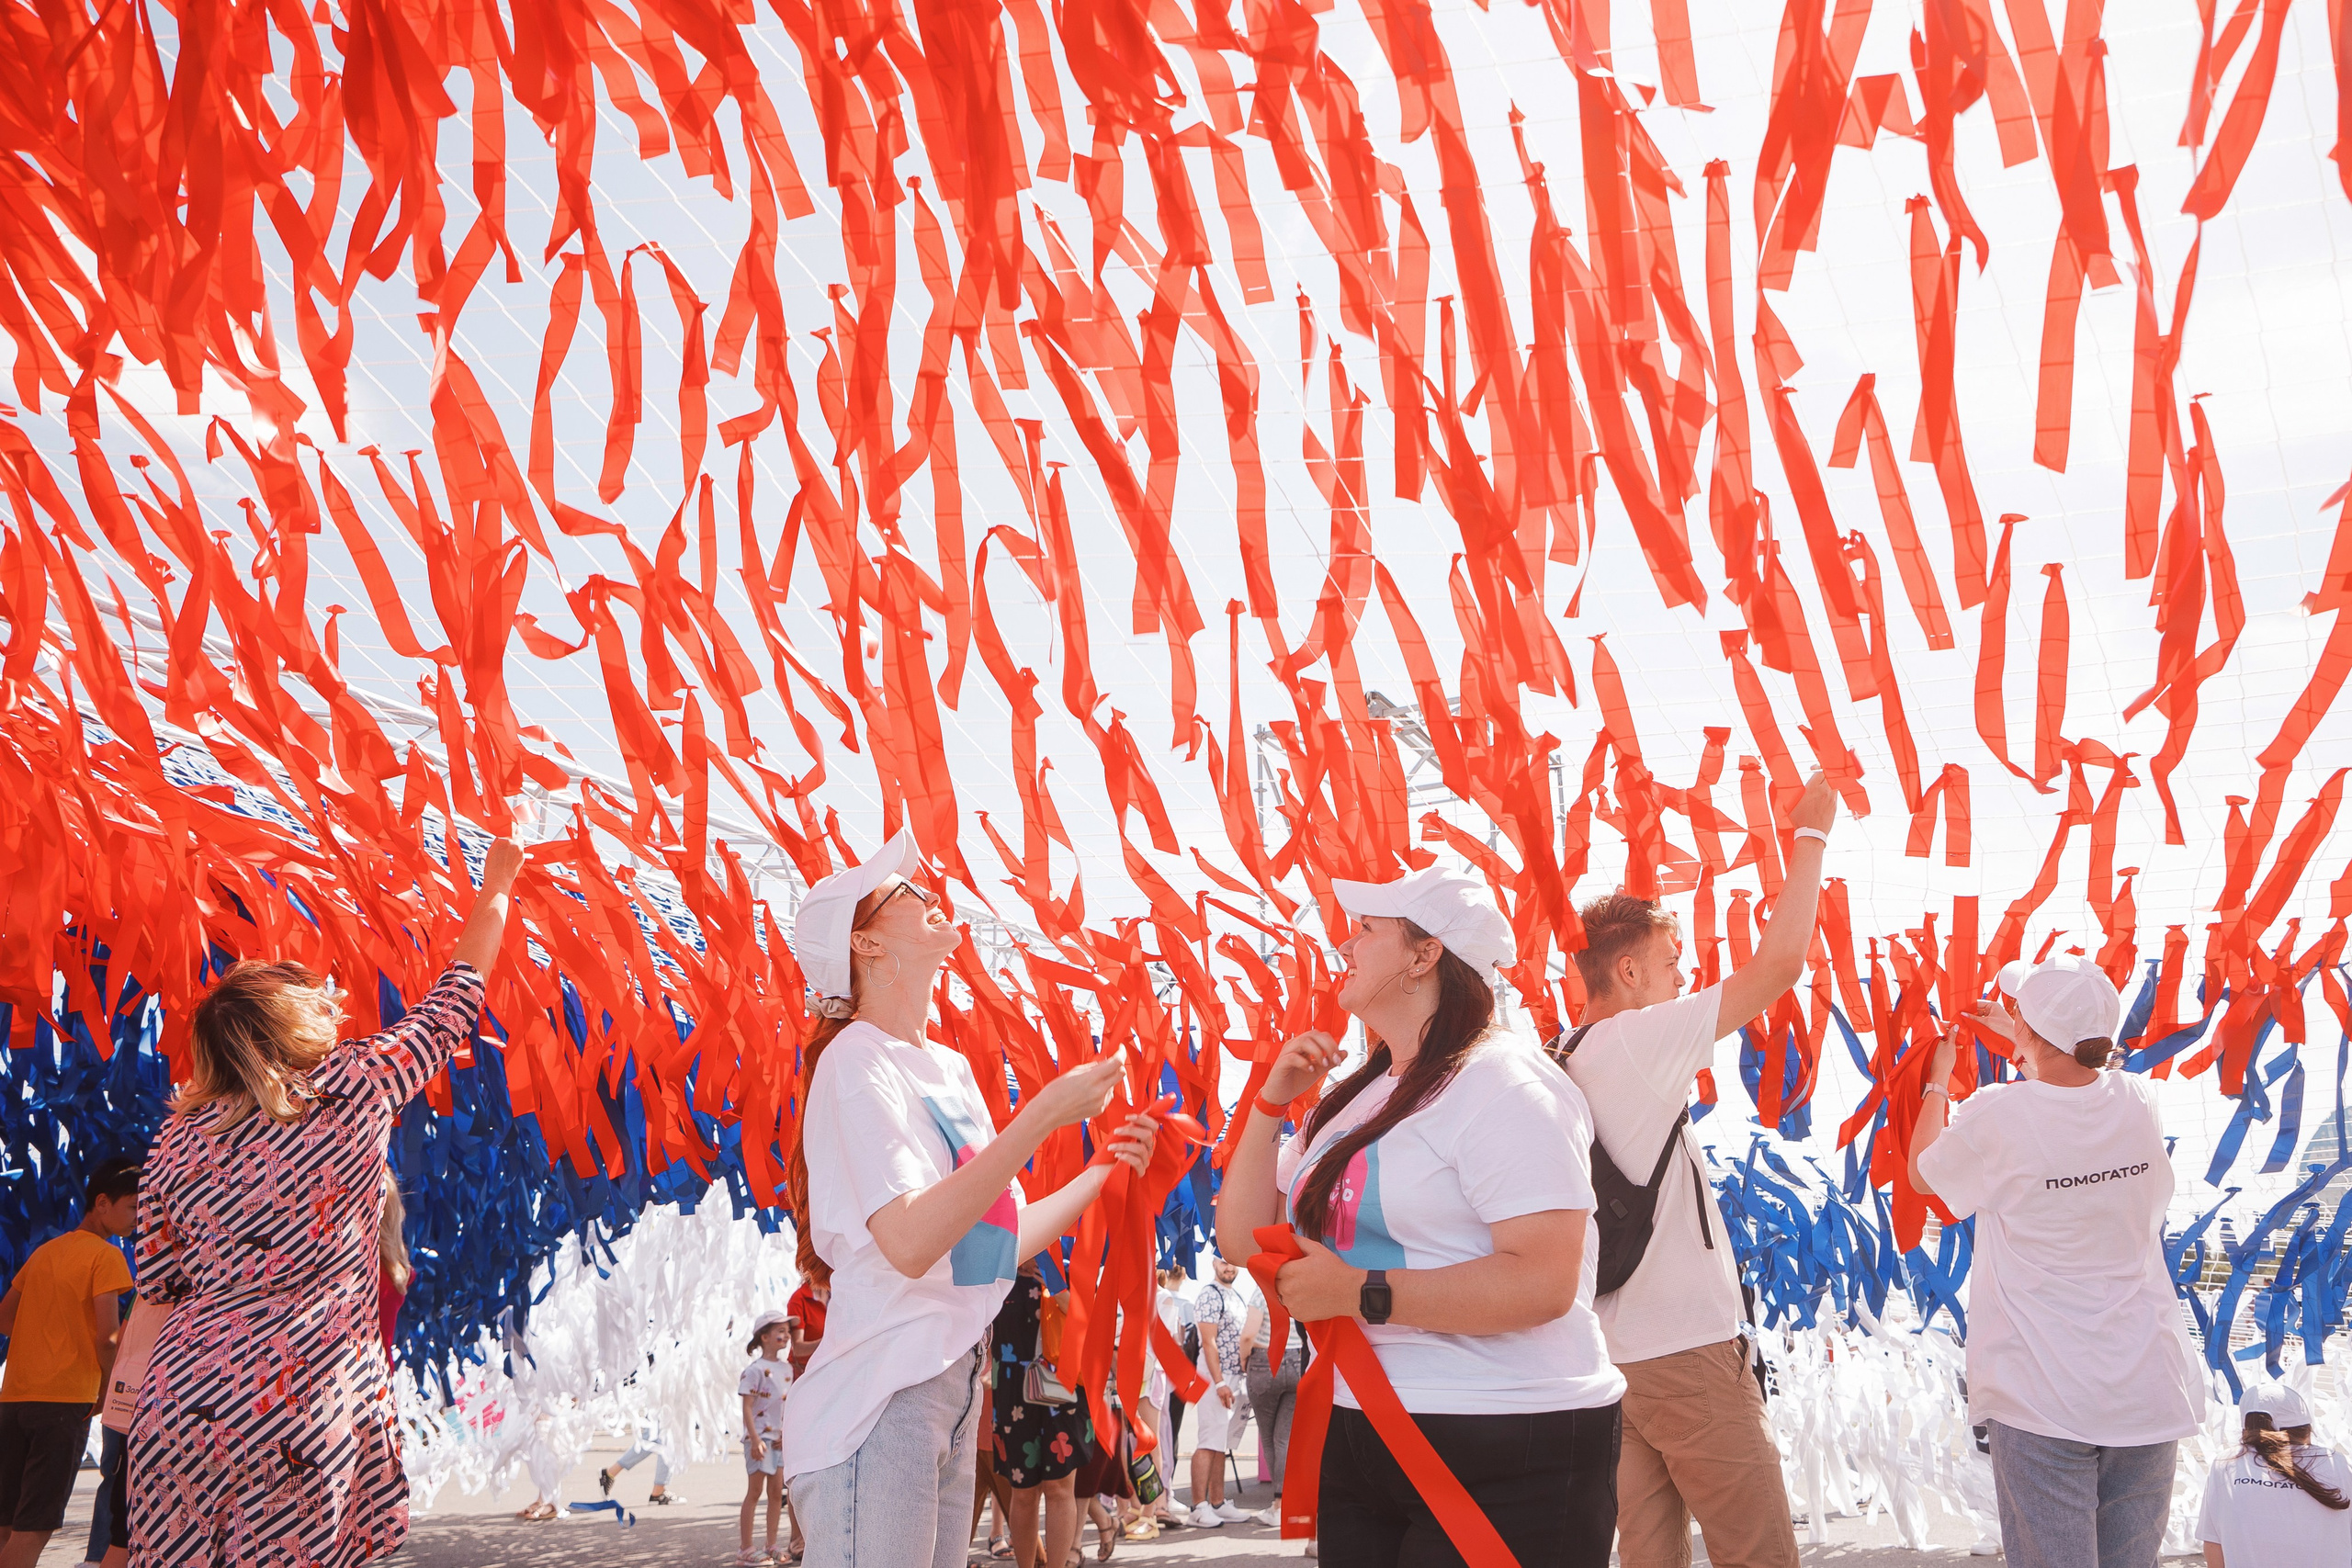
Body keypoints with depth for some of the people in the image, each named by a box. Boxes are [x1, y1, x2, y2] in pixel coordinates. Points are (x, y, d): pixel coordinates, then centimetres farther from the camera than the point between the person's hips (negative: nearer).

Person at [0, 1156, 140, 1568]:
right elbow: (108, 1337, -13)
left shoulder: (44, 1251, 17)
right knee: (36, 1525, -6)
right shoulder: (106, 1256, -6)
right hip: (66, 1398, -7)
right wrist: (107, 1387, 2)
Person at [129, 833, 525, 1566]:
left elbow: (155, 1281, 12)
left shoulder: (180, 1138, 7)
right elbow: (451, 1005, 9)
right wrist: (495, 887, 19)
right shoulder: (352, 1090, -3)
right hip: (300, 1395, -4)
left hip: (184, 1388, 4)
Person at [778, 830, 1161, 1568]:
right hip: (877, 1407, -8)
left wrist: (1100, 1172, 10)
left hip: (955, 1390, 8)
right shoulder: (857, 1058, -12)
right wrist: (1045, 1112, -24)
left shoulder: (950, 1068, 14)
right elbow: (911, 1243, -25)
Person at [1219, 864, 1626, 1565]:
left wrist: (1359, 1292, -23)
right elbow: (1242, 1239, 14)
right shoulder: (1356, 1097, 12)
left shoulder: (1504, 1086, -14)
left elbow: (1544, 1282, -25)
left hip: (1507, 1454, -8)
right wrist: (1271, 1101, 4)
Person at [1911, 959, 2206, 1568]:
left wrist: (1938, 1083, 22)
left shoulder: (1997, 1116, -15)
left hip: (2043, 1400, -4)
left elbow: (1921, 1173, 7)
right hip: (2148, 1391, 4)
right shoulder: (2139, 1101, -2)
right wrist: (2016, 1037, 35)